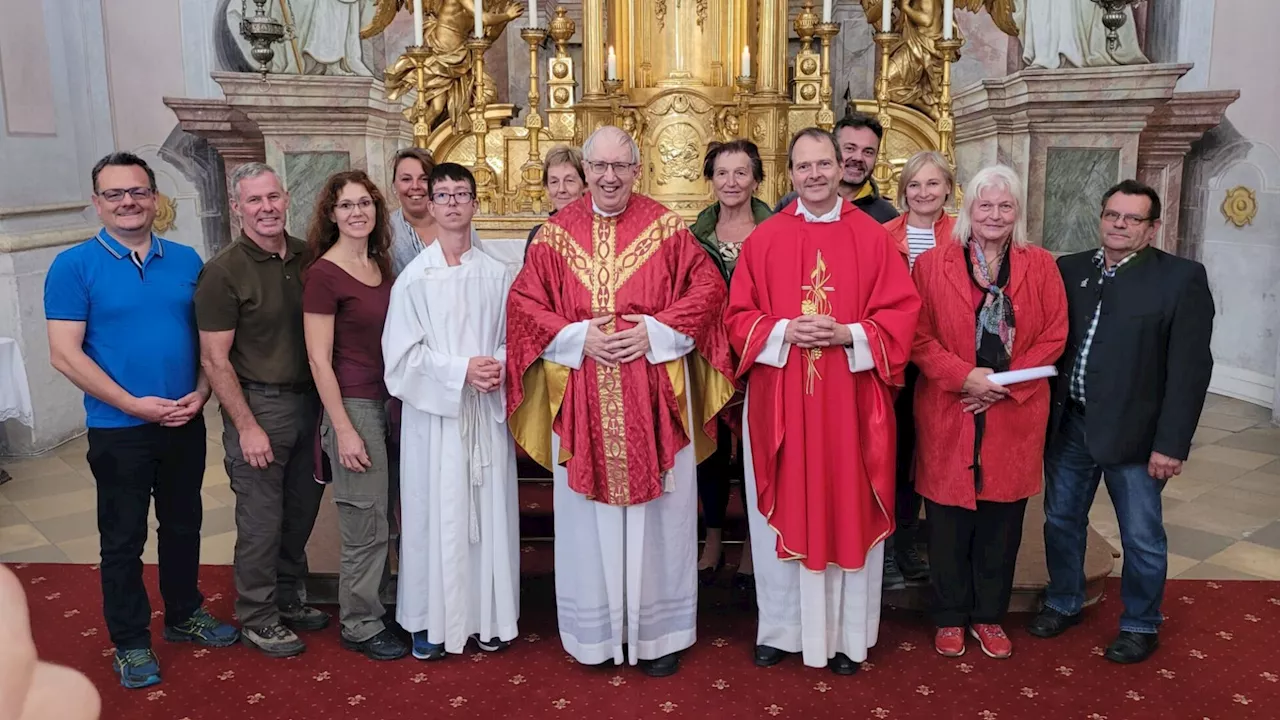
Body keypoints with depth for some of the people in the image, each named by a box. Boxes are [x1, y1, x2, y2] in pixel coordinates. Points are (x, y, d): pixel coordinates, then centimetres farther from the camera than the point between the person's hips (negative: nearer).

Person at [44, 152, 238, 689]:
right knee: (123, 539, 9)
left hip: (185, 424, 4)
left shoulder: (186, 261, 4)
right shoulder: (74, 266, -7)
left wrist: (201, 393, -8)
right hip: (118, 430, -3)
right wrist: (133, 404, -17)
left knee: (184, 525, 17)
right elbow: (65, 354, -12)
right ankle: (130, 642, 25)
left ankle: (185, 615, 36)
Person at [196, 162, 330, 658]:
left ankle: (288, 597, 36)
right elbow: (215, 360, -11)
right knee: (261, 519, 4)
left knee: (302, 510, 17)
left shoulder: (307, 258, 4)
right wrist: (247, 427, -14)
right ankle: (257, 618, 22)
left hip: (309, 400, 6)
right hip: (259, 404, -5)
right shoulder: (223, 271, -11)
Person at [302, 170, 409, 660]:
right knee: (365, 525, 3)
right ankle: (360, 626, 21)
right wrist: (343, 430, -15)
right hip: (352, 405, -7)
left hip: (387, 401, 7)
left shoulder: (380, 266, 9)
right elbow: (319, 360, -14)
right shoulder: (323, 274, -12)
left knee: (381, 520, 17)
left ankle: (368, 606, 34)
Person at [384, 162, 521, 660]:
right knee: (436, 513, 3)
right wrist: (460, 371, -14)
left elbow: (511, 337, 9)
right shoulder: (414, 277, -1)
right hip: (435, 410, -2)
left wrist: (500, 365, -11)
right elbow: (402, 353, -5)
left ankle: (489, 615, 20)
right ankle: (432, 620, 17)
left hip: (487, 410, 2)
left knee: (489, 510, 7)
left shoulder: (496, 275, 5)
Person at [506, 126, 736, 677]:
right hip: (581, 399, 1)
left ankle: (659, 630, 23)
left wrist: (656, 332, -11)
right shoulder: (556, 233, 5)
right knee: (588, 515, 8)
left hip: (654, 398, -1)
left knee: (656, 512, 7)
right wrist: (577, 337, -10)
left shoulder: (665, 228, 2)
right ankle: (595, 630, 25)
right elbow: (523, 302, 4)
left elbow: (708, 287, 0)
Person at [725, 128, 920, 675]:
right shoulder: (763, 239, 4)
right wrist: (784, 331, -14)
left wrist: (850, 335, -16)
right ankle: (781, 628, 24)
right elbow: (738, 315, 3)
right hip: (778, 401, 1)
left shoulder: (873, 237, 3)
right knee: (782, 513, 9)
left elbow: (901, 311, 0)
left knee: (849, 512, 7)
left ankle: (847, 634, 22)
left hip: (849, 403, 0)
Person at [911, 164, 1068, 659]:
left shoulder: (1040, 266, 5)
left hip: (1015, 418, 2)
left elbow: (1054, 337, 1)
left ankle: (989, 616, 29)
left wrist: (1005, 385, -10)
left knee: (1001, 522, 11)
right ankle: (950, 618, 24)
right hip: (948, 417, -1)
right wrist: (964, 376, -16)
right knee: (949, 523, 7)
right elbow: (918, 336, -4)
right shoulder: (932, 264, 0)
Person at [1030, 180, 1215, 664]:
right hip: (1069, 425, 4)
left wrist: (1171, 443, -14)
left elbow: (1189, 367, -10)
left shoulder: (1182, 278, -7)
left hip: (1133, 433, -4)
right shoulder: (1070, 270, 5)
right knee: (1061, 519, 17)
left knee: (1142, 537, 10)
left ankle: (1141, 625, 30)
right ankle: (1064, 603, 38)